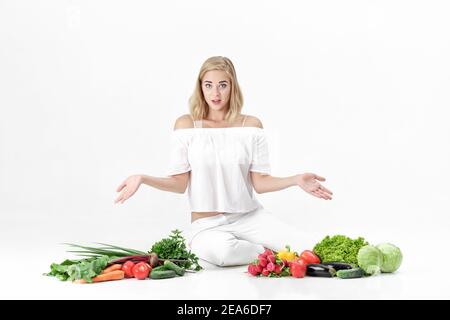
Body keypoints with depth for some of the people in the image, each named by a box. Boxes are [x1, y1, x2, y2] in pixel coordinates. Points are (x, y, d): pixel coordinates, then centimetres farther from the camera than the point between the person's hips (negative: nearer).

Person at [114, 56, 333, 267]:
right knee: (220, 251, -37)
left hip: (250, 216, 2)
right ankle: (266, 253, -6)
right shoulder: (186, 124, -3)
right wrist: (143, 179, -19)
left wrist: (296, 180, -16)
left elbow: (260, 182, -1)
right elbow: (179, 183, -4)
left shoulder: (251, 125, 1)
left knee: (305, 252, -18)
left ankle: (244, 247, 8)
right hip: (206, 223, -1)